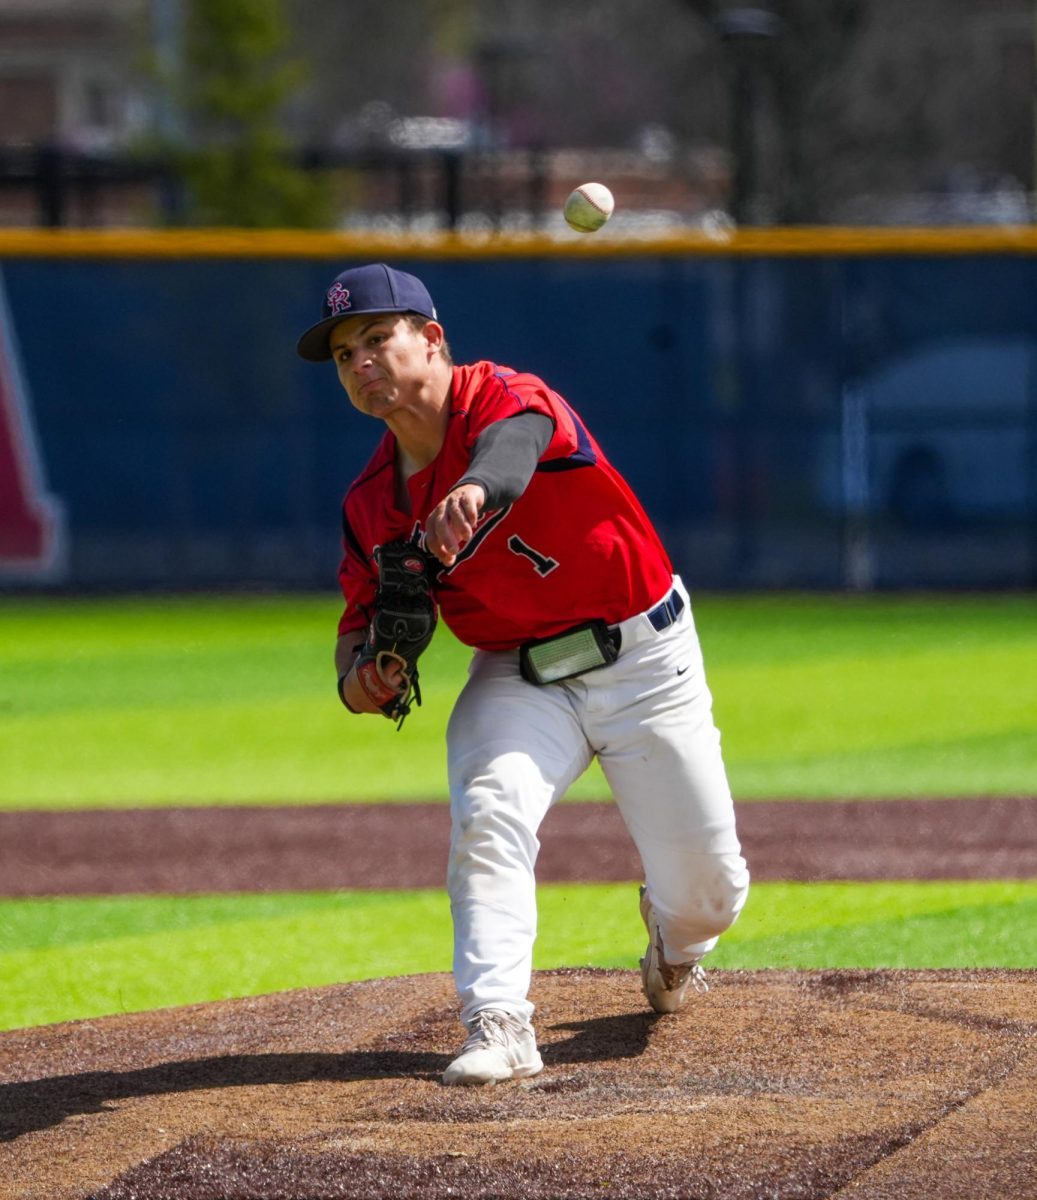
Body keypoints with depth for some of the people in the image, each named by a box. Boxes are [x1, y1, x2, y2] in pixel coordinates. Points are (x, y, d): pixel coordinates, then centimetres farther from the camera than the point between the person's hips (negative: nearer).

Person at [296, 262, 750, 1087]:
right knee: (487, 815, -28)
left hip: (644, 662, -4)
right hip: (518, 679, 4)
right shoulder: (373, 501, -1)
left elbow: (515, 441, -45)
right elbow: (366, 616, 8)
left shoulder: (504, 399, -20)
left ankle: (675, 944, 37)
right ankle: (499, 1026, -30)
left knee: (708, 890, 0)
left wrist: (478, 488, -70)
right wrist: (358, 676, -18)